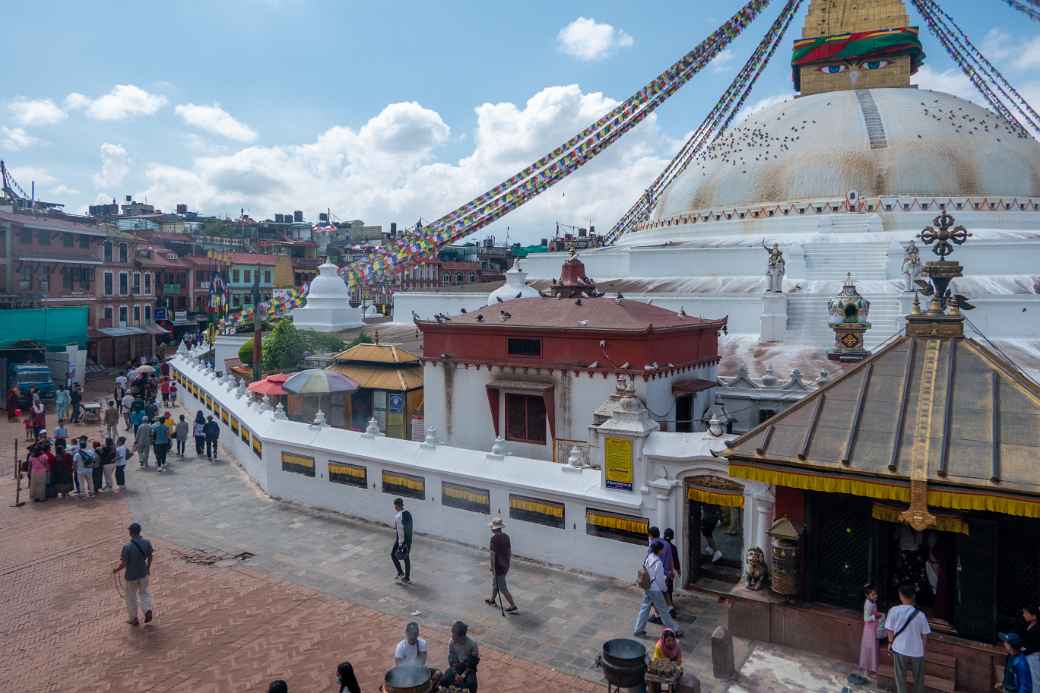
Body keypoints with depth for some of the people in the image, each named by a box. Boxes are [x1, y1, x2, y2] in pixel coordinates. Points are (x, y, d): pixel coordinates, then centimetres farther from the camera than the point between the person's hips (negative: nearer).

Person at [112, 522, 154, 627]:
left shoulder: (127, 547, -26)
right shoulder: (147, 543, -12)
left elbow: (123, 564, -20)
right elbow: (150, 557, 2)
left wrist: (116, 569, 1)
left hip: (131, 576, -3)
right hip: (143, 574, 3)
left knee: (131, 597, 18)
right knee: (143, 593, 25)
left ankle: (134, 619, 31)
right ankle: (148, 610, 6)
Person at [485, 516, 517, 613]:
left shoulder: (494, 538, -22)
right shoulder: (506, 536, 1)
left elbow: (493, 554, -21)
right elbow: (509, 551, 10)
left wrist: (492, 568, -15)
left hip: (498, 567, -8)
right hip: (505, 565, 8)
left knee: (503, 588, 2)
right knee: (495, 583, 26)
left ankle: (513, 606, 6)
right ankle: (492, 600, 41)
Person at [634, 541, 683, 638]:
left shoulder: (647, 558, -1)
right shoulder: (658, 563, -25)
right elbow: (660, 579, -20)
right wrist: (664, 588, -1)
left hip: (647, 588, 7)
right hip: (655, 590, -7)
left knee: (644, 607, 18)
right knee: (663, 610, 7)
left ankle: (638, 629, 24)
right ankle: (675, 630, 21)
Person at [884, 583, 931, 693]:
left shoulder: (894, 611, -14)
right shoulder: (920, 614, -13)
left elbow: (889, 630, -5)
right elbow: (924, 635, -3)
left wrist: (891, 642, 14)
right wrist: (922, 649, 15)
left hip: (900, 649, -1)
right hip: (917, 651, 1)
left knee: (900, 678, 14)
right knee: (919, 679, 21)